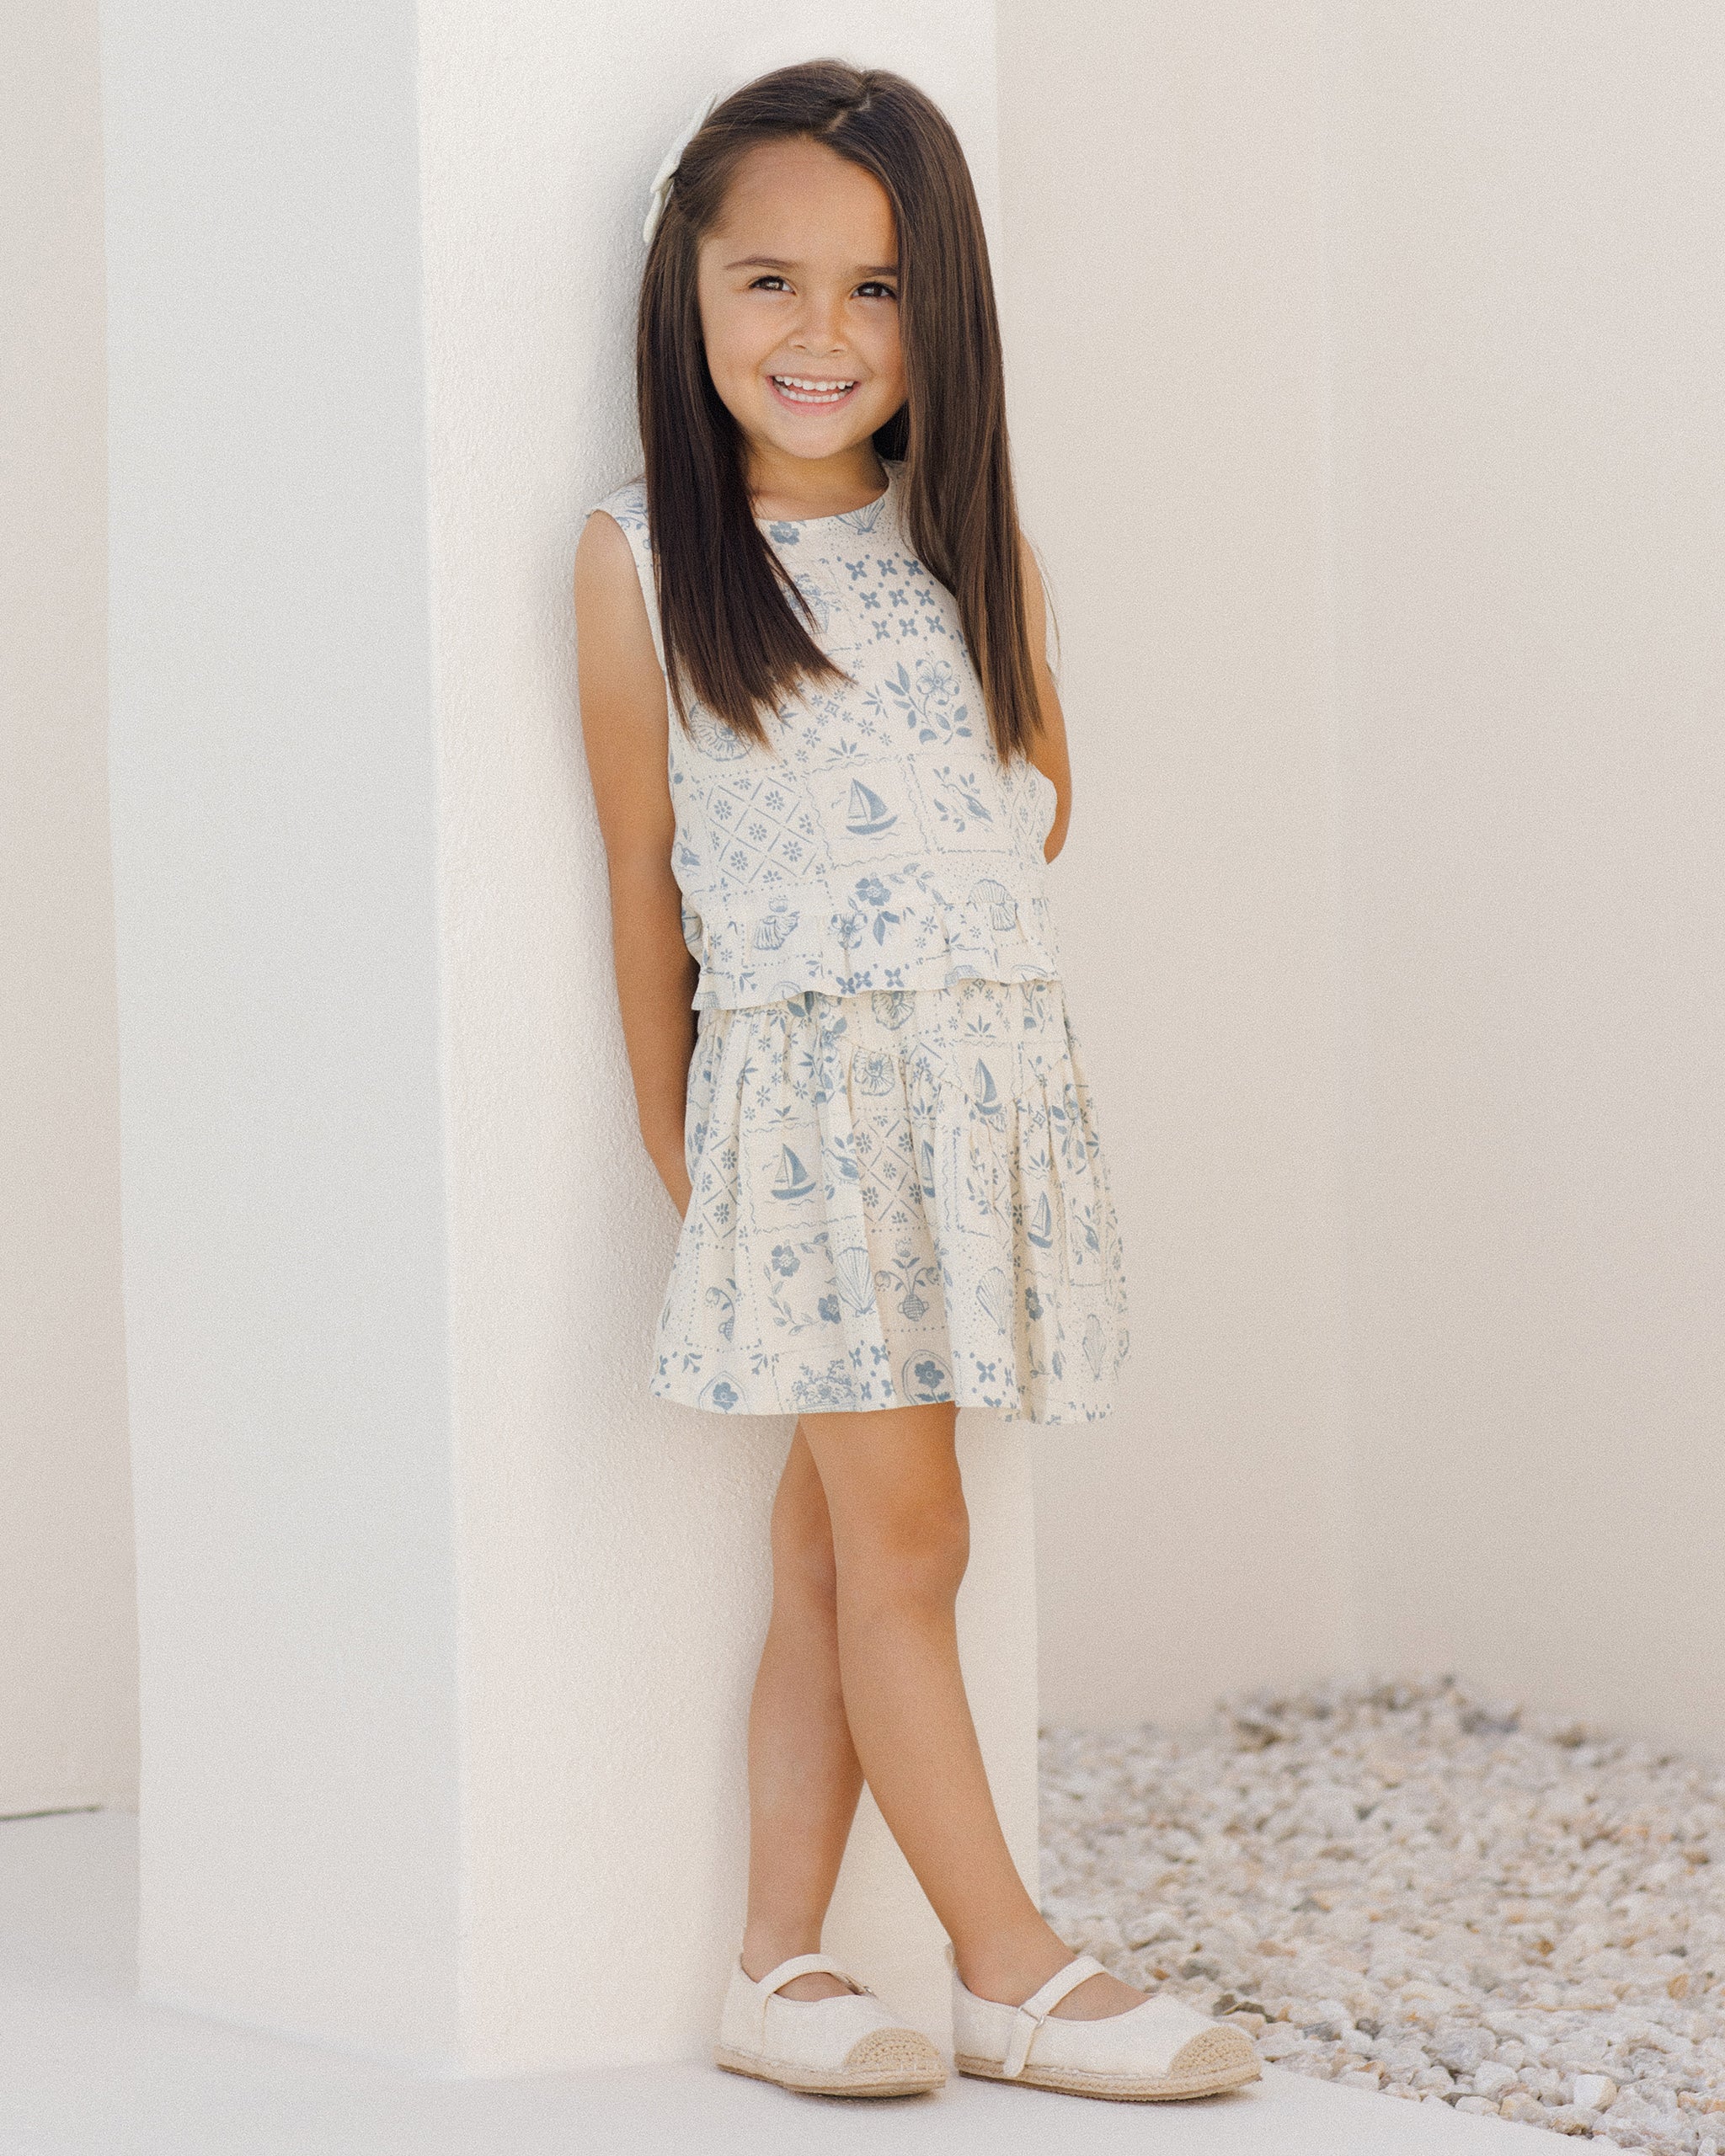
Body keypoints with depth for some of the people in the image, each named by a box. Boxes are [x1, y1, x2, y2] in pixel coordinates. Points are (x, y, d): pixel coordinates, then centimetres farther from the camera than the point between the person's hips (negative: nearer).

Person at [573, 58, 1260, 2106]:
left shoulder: (972, 542, 8)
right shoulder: (640, 559, -2)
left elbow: (1041, 784, 21)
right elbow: (642, 874, 2)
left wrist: (938, 936, 12)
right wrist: (675, 1146, 6)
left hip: (998, 1070, 4)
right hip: (801, 1087, -4)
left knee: (832, 1547, 7)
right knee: (896, 1537, -4)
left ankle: (777, 1963, 11)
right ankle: (1011, 1975, 1)